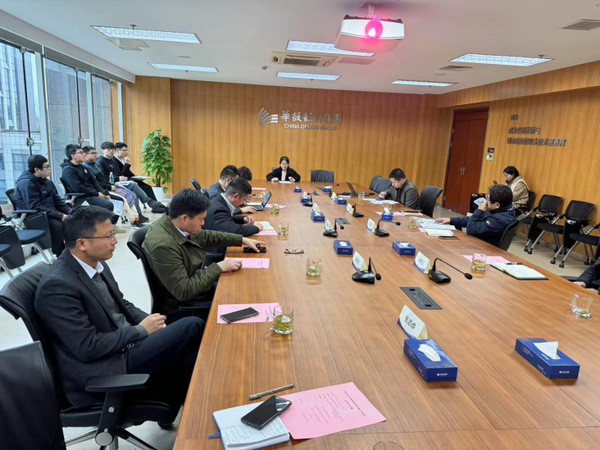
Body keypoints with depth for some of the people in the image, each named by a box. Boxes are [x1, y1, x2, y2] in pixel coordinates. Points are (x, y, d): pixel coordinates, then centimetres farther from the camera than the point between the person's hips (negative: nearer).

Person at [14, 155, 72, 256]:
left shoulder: (46, 181, 10)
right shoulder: (26, 183, -16)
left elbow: (57, 200, 14)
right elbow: (35, 207, -24)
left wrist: (70, 211, -4)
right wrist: (60, 216, -28)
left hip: (50, 214, 8)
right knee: (57, 225, -33)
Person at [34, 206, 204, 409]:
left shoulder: (97, 263, 2)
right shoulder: (57, 285, -22)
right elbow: (88, 347, -22)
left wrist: (150, 321, -3)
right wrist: (141, 330, -13)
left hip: (124, 343, 8)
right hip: (100, 371, -8)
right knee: (193, 327, -15)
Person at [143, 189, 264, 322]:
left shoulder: (174, 224, -5)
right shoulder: (162, 246, -30)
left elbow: (206, 236, 14)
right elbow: (184, 292, -28)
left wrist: (242, 240, 11)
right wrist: (218, 267, -22)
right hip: (183, 309, -8)